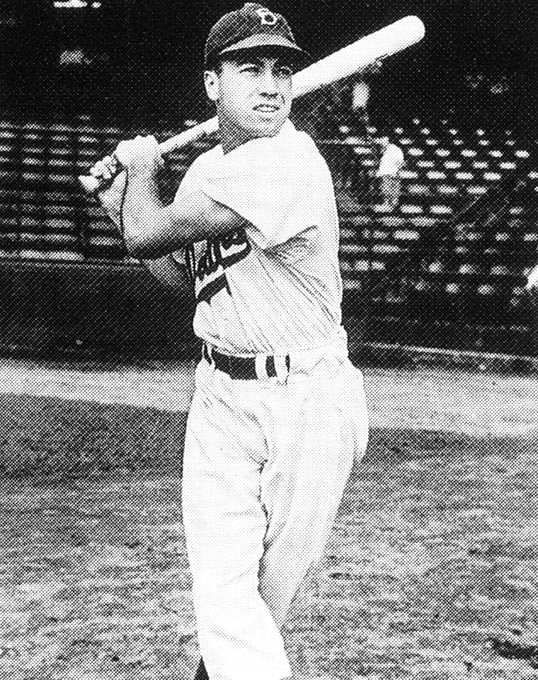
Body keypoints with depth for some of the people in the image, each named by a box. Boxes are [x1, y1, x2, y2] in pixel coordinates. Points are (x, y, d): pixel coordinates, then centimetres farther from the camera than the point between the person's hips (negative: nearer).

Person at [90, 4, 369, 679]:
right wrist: (124, 201, 12)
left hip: (306, 401, -6)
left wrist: (140, 166, -1)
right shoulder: (208, 167, 6)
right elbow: (176, 270, 23)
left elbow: (147, 235, -21)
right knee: (222, 595, -7)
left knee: (263, 602, 6)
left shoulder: (289, 163, -22)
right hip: (221, 394, 6)